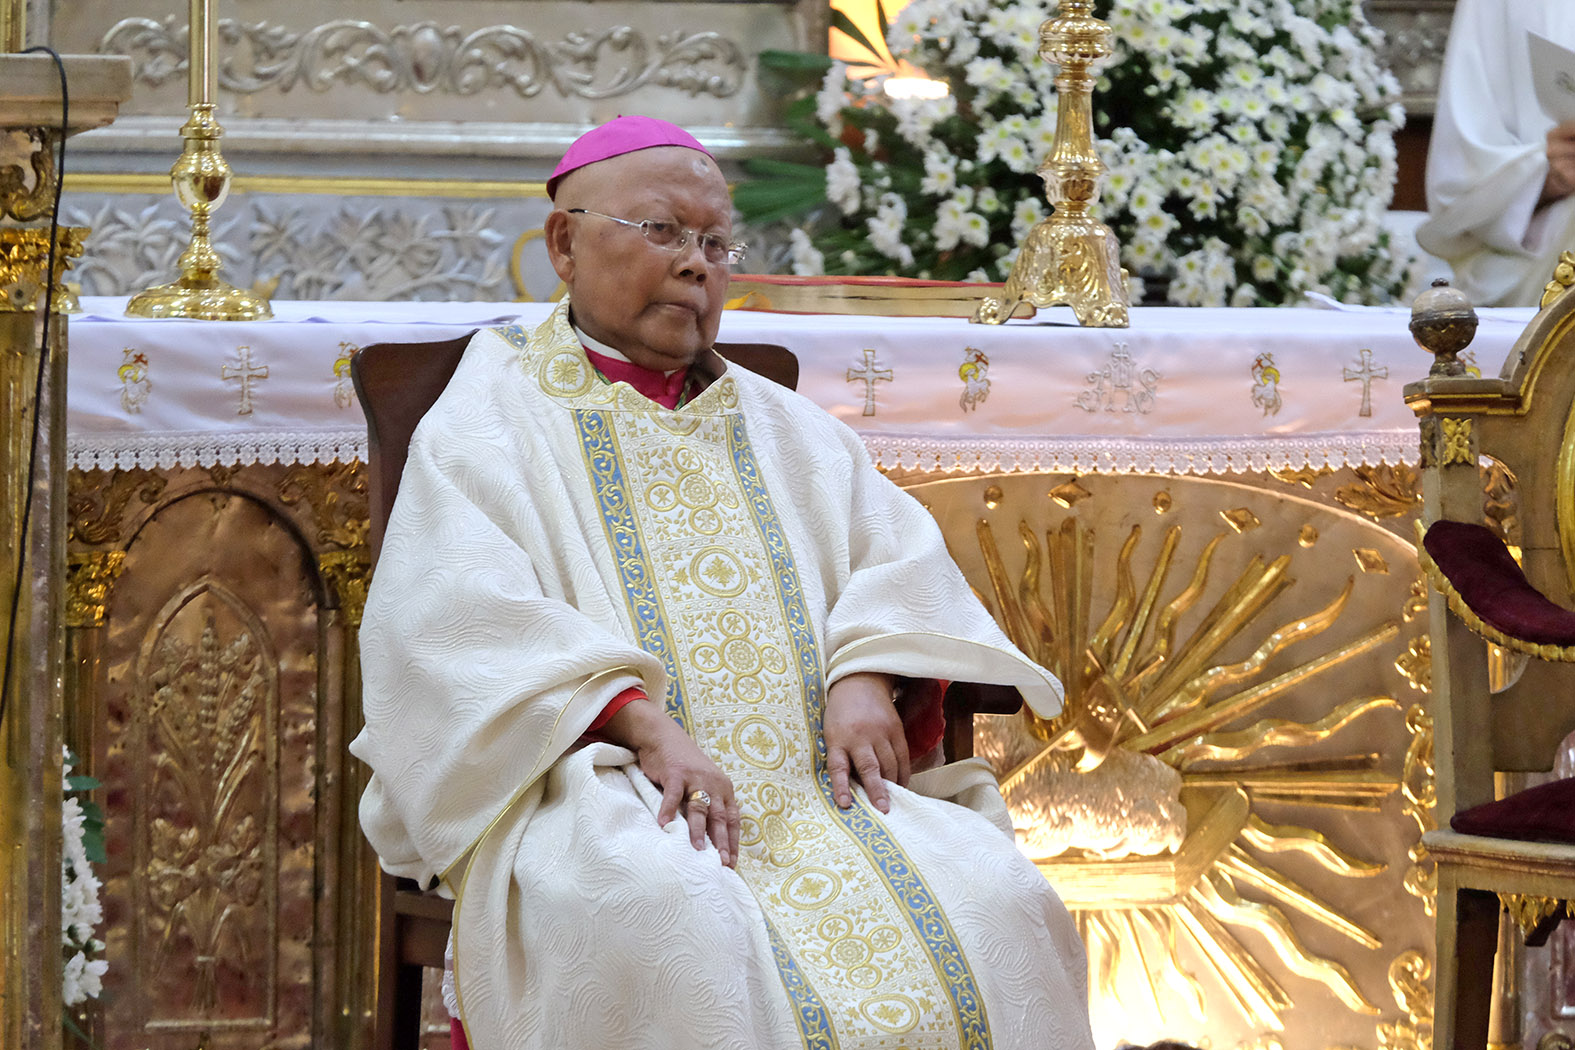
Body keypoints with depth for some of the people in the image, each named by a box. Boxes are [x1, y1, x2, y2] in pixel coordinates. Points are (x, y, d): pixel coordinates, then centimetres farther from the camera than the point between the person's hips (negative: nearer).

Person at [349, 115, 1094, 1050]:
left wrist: (866, 674, -7)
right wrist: (645, 725, -21)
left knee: (998, 898, -24)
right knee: (667, 914, -39)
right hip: (594, 788, -5)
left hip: (808, 787, 5)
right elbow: (467, 619, -7)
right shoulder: (493, 420, 9)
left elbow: (899, 553, 17)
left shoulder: (779, 426, 27)